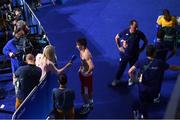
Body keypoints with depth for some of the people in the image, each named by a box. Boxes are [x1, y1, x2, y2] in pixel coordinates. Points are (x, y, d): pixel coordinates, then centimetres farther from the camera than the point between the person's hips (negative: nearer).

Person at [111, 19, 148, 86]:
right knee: (121, 67, 12)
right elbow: (116, 38, 1)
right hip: (124, 54, 0)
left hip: (134, 55, 0)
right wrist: (119, 47, -1)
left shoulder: (139, 33, -17)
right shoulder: (125, 32, -17)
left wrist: (141, 49, -3)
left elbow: (146, 41, 0)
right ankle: (116, 80, 33)